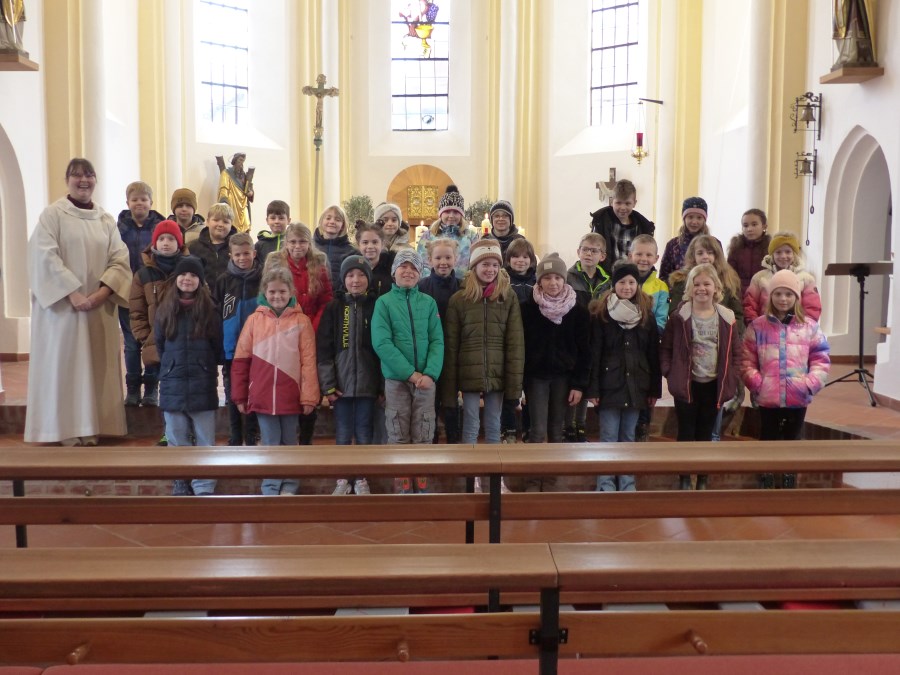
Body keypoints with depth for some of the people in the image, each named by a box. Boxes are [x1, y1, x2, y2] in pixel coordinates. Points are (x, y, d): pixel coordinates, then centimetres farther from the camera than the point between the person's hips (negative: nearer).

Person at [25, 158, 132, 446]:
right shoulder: (52, 214, 0)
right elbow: (45, 258, -11)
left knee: (96, 366, 4)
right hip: (62, 305, -4)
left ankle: (91, 428, 11)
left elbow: (120, 259, 2)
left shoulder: (106, 220, 12)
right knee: (64, 365, -3)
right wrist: (72, 293, -20)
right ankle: (68, 431, 2)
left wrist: (103, 292, -14)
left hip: (100, 307, 4)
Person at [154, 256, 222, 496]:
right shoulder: (165, 310, 5)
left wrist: (206, 369, 6)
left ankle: (204, 488, 7)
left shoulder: (209, 309, -1)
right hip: (173, 386, 2)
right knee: (177, 442, 10)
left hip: (203, 386, -2)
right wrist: (172, 367, 13)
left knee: (205, 442, 2)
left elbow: (218, 347, 3)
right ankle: (181, 484, 22)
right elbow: (160, 345, 14)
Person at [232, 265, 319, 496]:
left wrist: (309, 396, -8)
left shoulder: (301, 321, -2)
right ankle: (271, 489, 16)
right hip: (262, 396, 1)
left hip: (290, 395, 0)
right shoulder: (255, 319, 2)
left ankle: (289, 487, 25)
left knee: (289, 443, 13)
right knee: (270, 445, 7)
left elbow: (308, 361, -4)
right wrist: (239, 395, 4)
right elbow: (240, 359, 5)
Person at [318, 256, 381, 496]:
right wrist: (328, 384, -7)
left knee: (364, 434, 5)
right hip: (341, 382, 0)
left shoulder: (376, 306, 3)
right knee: (342, 435, 5)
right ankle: (343, 479, 17)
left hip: (367, 382, 0)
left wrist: (384, 383, -2)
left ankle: (361, 479, 17)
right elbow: (323, 349, 0)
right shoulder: (333, 308, 3)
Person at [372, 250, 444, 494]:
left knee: (423, 437, 5)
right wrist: (410, 373, -17)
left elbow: (437, 341, 1)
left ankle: (422, 486, 15)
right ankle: (402, 487, 13)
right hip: (396, 380, -1)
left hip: (426, 379, 2)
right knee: (399, 437, 4)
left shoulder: (429, 303, 6)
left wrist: (430, 374, -15)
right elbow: (382, 344, -10)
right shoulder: (384, 302, 0)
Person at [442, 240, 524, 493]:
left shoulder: (508, 297, 2)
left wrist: (515, 383, -8)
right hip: (470, 375, -1)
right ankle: (472, 477, 15)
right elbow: (450, 345, 0)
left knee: (494, 427, 10)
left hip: (497, 375, 1)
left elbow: (515, 343, -1)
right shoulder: (459, 299, 0)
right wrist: (449, 386, -4)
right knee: (471, 427, 5)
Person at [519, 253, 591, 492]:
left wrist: (579, 384, -4)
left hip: (564, 377, 2)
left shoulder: (578, 311, -2)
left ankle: (550, 480, 18)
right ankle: (533, 480, 6)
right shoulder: (528, 308, -6)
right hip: (536, 376, -1)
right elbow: (520, 346, -2)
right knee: (538, 431, -5)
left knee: (556, 431, 8)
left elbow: (584, 351, 0)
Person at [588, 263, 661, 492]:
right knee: (608, 438, 0)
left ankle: (627, 486, 18)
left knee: (628, 437, 11)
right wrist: (593, 388, -10)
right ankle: (606, 486, 7)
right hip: (609, 384, -3)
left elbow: (653, 354, 8)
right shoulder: (601, 313, -3)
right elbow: (594, 353, -6)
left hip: (636, 385, 3)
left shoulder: (646, 315, 7)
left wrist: (655, 389, 4)